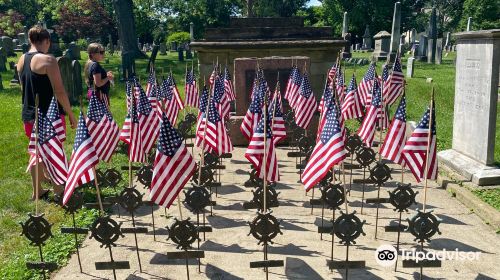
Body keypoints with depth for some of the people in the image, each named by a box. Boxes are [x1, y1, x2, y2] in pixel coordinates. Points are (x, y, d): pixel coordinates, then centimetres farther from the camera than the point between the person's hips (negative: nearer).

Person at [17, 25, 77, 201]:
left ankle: (37, 190, 28)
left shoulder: (21, 60, 7)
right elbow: (59, 91, -19)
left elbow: (24, 87, 17)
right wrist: (71, 114, -12)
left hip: (29, 115, 7)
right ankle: (59, 190, 18)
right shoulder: (48, 60, -17)